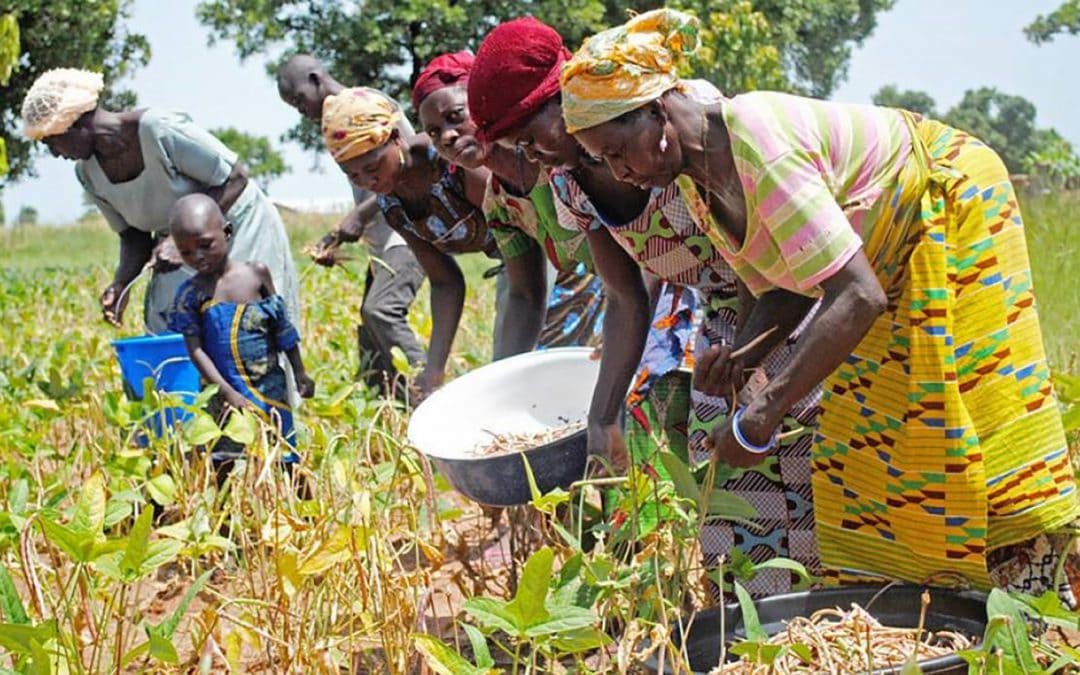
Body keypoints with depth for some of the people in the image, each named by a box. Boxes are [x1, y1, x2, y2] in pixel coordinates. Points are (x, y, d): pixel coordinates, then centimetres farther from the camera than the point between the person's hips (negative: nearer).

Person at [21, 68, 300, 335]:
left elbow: (235, 178, -23)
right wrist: (121, 284, -19)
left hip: (241, 232, -7)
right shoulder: (89, 172, -6)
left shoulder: (159, 129, -29)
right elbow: (134, 236, 2)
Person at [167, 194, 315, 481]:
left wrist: (300, 372, 12)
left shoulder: (257, 273, -1)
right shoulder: (191, 294, -5)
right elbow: (195, 350, -9)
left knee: (285, 462, 6)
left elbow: (282, 328, 7)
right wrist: (228, 393, -16)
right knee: (223, 465, -3)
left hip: (270, 385, 1)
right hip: (224, 393, -1)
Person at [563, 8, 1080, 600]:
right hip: (892, 262, 9)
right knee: (866, 438, 4)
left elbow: (859, 296, -38)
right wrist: (739, 354, -19)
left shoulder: (757, 146, -34)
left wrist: (763, 412, -40)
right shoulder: (692, 179, -5)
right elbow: (784, 289, 3)